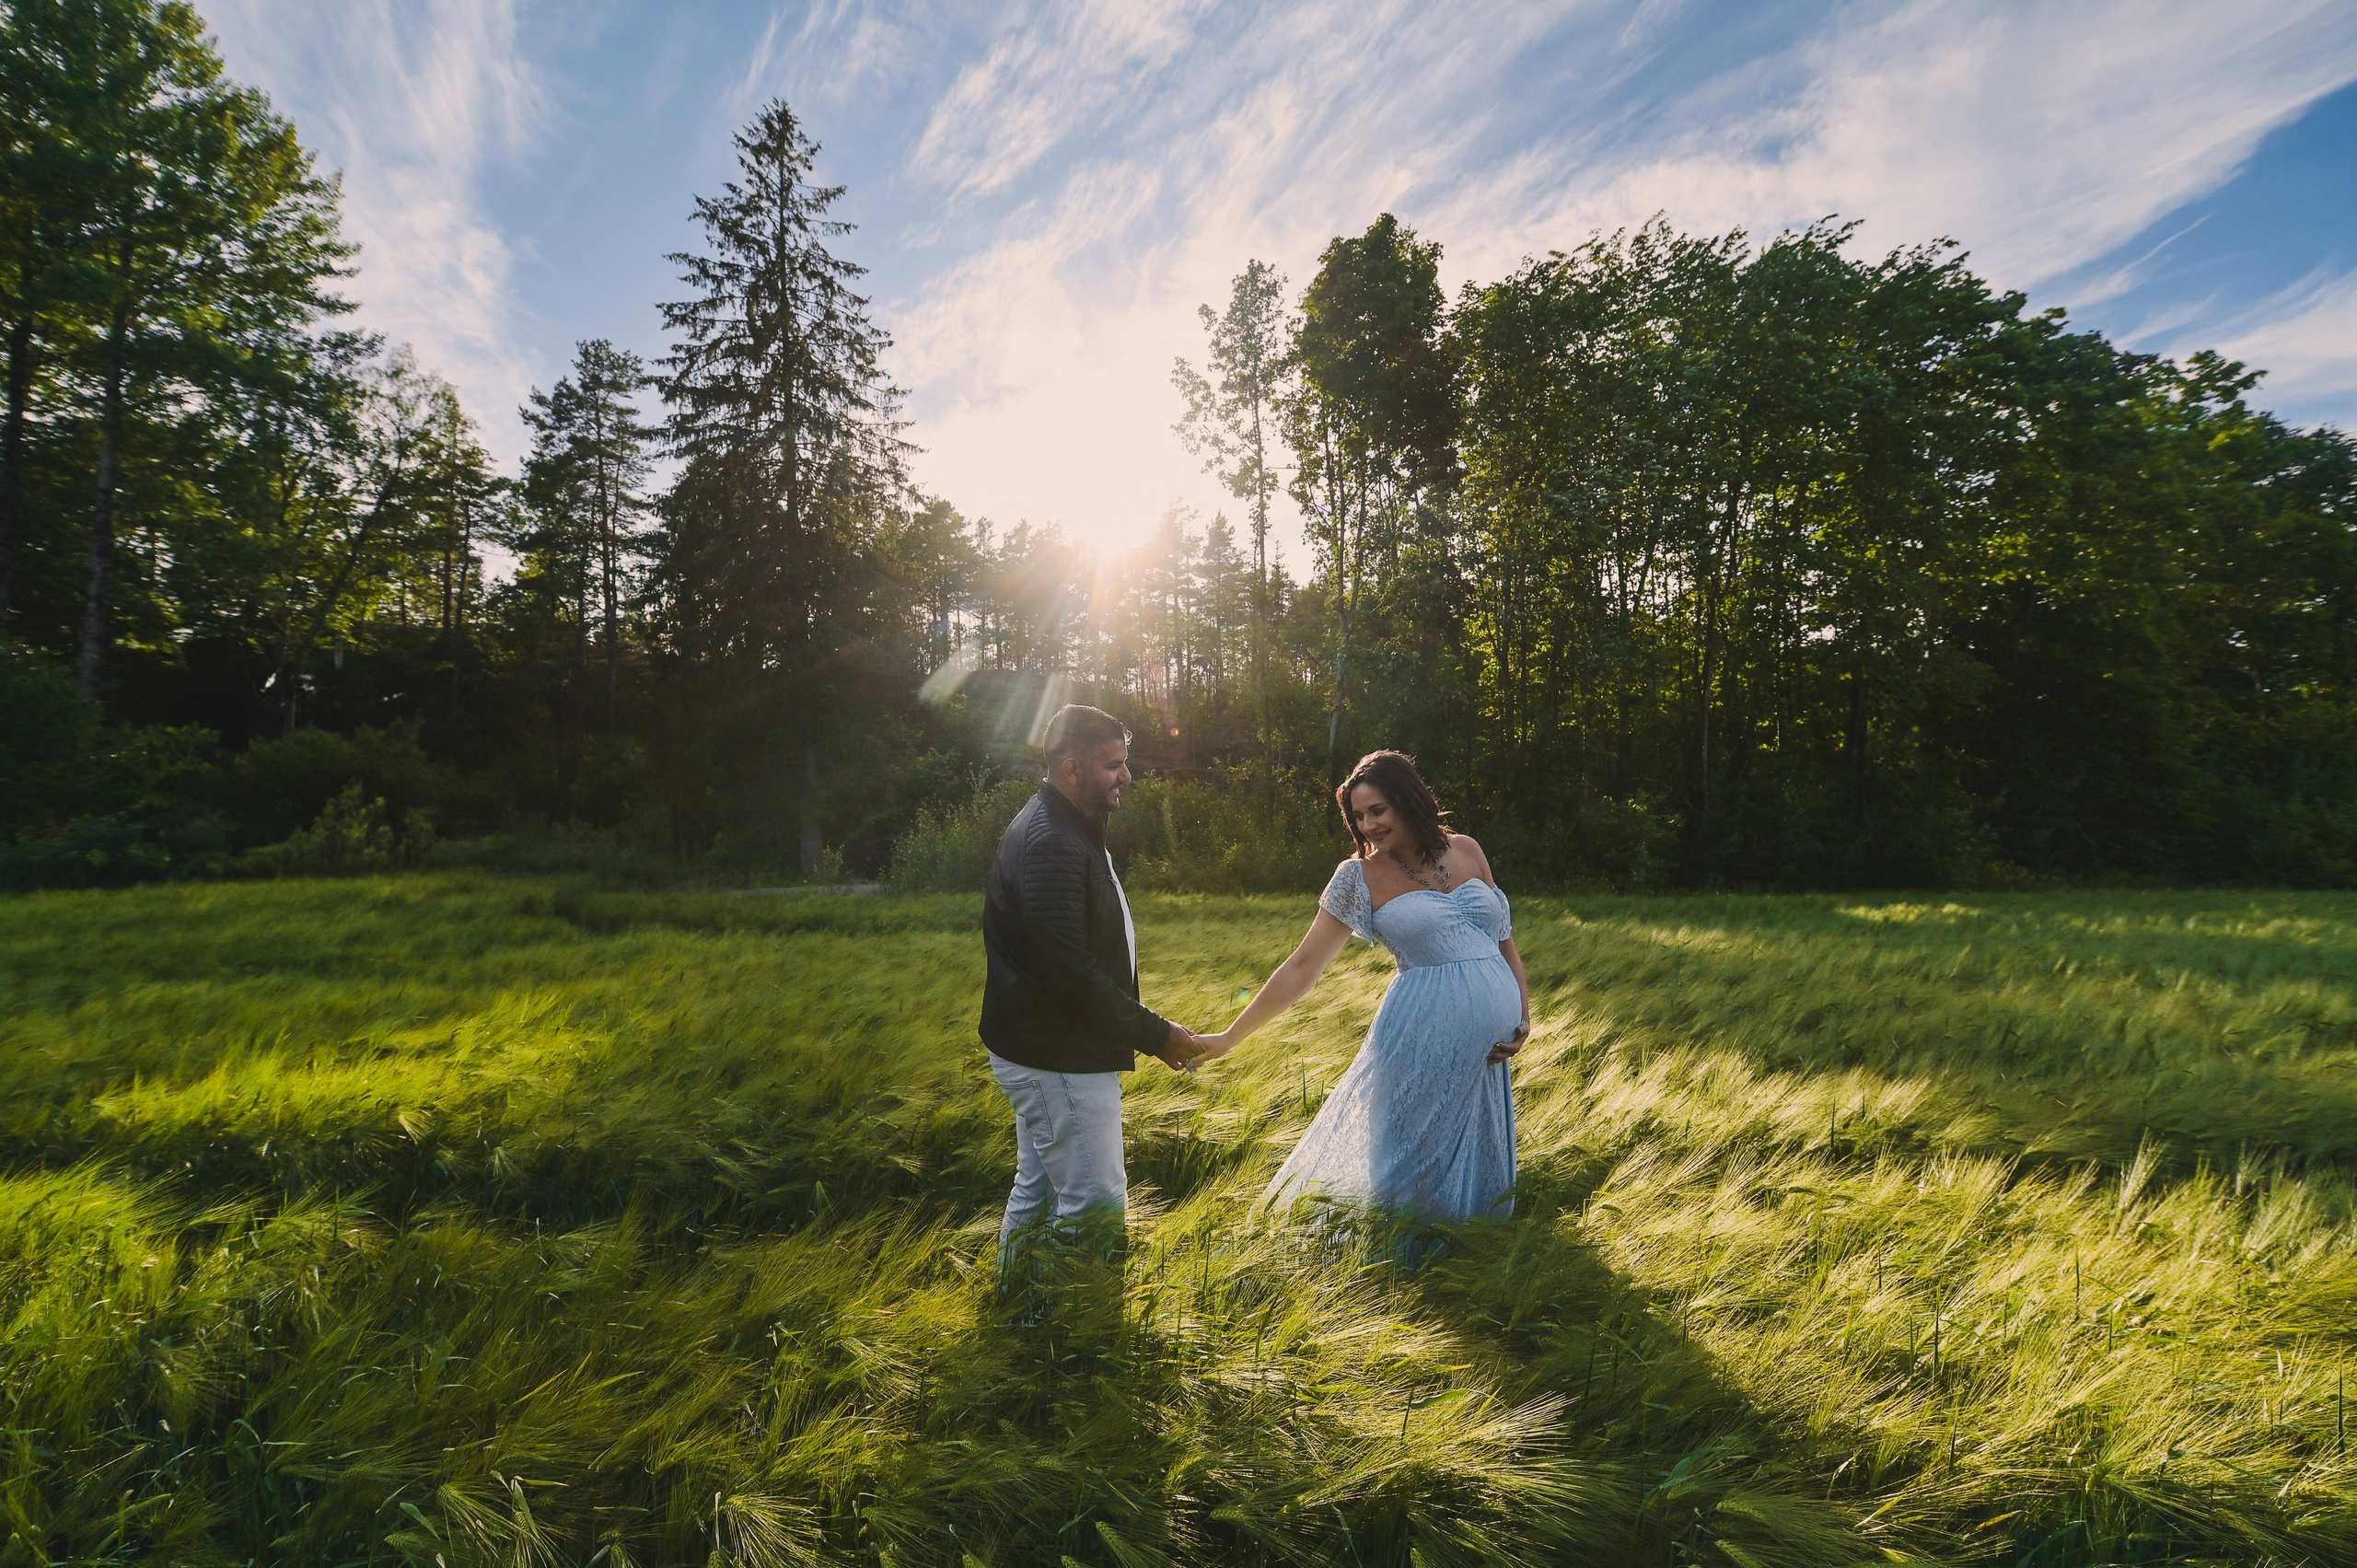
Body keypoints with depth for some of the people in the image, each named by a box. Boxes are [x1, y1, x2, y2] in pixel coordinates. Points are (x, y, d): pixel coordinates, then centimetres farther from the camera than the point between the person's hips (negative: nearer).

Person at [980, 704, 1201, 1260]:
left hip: (1048, 1053, 11)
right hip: (1057, 1059, -11)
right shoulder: (1048, 844, -23)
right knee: (1097, 1204, -5)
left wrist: (1142, 1027, 15)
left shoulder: (1070, 832, 12)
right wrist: (1156, 1034, -18)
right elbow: (1071, 969, -26)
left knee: (1038, 1192, 21)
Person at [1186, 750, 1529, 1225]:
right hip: (1426, 1038, -3)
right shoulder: (1360, 877, -3)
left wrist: (1523, 1018, 0)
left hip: (1491, 1039, 4)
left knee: (1473, 1164, 13)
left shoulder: (1465, 850, 6)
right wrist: (1228, 1038, -6)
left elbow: (1505, 940, 12)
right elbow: (1302, 967, -3)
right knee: (1418, 1165, 4)